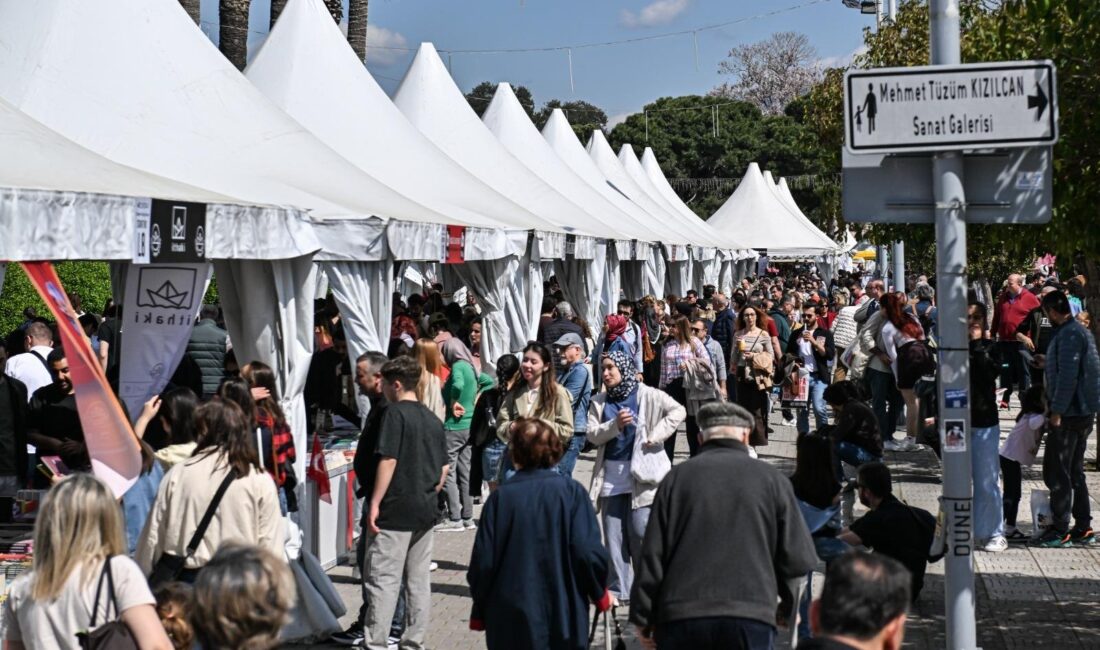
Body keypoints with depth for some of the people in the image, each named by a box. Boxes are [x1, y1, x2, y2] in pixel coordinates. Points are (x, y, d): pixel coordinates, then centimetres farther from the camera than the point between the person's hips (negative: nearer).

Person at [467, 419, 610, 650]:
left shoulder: (500, 497, -6)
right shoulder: (571, 491, -7)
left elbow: (483, 563, -5)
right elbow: (588, 552, -12)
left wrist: (479, 613, 10)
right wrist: (600, 594, 6)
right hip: (563, 619, 0)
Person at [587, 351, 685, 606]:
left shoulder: (647, 395, -2)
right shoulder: (599, 402, 10)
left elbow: (678, 411, -7)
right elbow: (592, 435, 2)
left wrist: (655, 436, -14)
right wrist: (615, 425, -14)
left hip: (641, 475, -4)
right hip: (610, 477, 4)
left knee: (640, 532, -5)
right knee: (613, 535, 5)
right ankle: (619, 588, 13)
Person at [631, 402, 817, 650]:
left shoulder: (678, 477, 5)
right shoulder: (771, 478, 4)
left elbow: (652, 555, 3)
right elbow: (800, 559, 2)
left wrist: (643, 617, 12)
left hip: (681, 618, 1)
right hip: (751, 619, -1)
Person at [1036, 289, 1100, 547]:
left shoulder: (1069, 334, -17)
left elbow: (1068, 375, -22)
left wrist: (1057, 411, -20)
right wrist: (1047, 363, 32)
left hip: (1069, 414, -10)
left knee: (1056, 472, -4)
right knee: (1074, 471, 15)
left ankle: (1060, 530, 0)